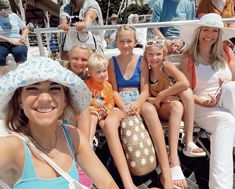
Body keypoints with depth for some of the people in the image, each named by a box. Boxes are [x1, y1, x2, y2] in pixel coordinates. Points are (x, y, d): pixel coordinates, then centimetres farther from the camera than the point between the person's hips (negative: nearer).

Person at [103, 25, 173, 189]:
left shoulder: (141, 61, 6)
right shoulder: (113, 62, 8)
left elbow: (145, 91, 1)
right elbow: (114, 90, 4)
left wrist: (135, 105, -20)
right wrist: (124, 107, -15)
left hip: (139, 101, 0)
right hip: (120, 103, 1)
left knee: (150, 109, -38)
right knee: (108, 123, -35)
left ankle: (167, 174, -36)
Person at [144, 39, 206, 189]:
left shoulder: (167, 65, -11)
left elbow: (185, 83, -29)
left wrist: (161, 95, -23)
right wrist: (158, 100, -22)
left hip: (177, 106, 1)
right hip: (159, 110, 0)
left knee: (186, 91, -30)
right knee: (176, 105, -34)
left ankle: (189, 142, -26)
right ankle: (173, 160, -40)